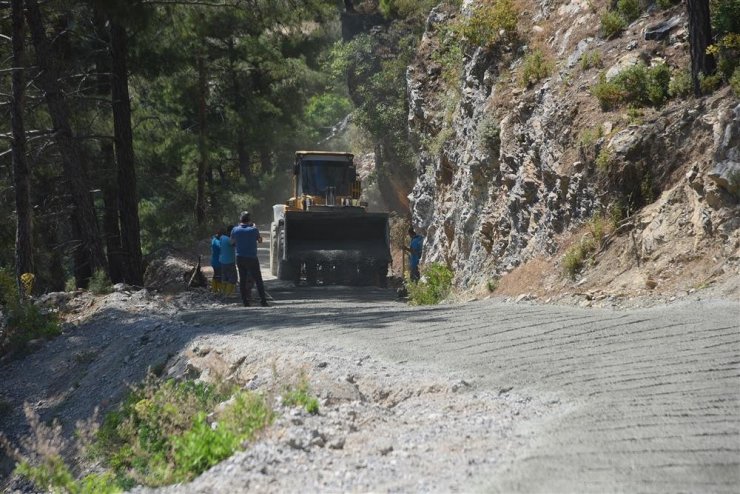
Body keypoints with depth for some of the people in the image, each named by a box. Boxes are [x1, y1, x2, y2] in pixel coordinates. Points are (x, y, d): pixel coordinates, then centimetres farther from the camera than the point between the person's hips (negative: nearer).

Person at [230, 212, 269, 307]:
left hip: (240, 258, 3)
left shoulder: (235, 230, -1)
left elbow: (232, 243, 14)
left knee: (242, 280, 9)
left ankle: (245, 301, 7)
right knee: (258, 280, 1)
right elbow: (260, 240, 7)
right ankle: (263, 300, -5)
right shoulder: (253, 230, -9)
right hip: (251, 258, -3)